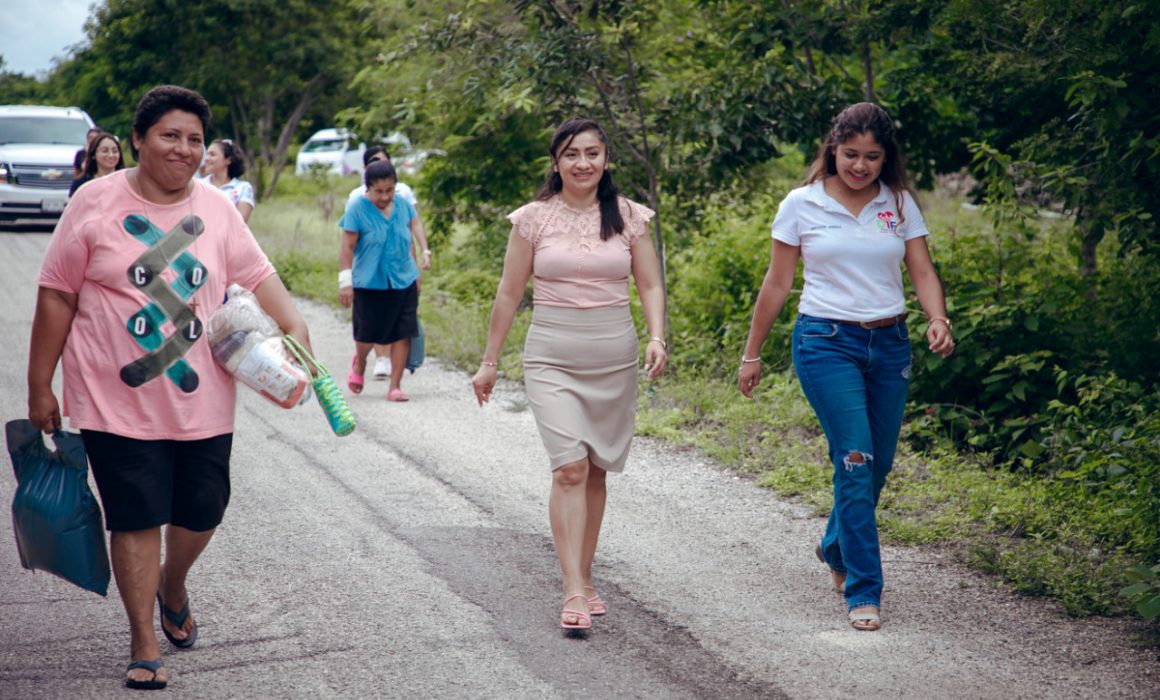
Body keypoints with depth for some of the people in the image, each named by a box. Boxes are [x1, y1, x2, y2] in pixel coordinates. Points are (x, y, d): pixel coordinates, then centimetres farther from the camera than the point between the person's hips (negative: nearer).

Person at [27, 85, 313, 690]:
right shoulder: (97, 203, -6)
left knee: (201, 513, 13)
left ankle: (173, 588, 44)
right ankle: (144, 646, 13)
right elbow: (57, 297, -2)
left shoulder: (216, 209, 4)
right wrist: (39, 388, -2)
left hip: (202, 403, 4)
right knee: (136, 520, 0)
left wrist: (295, 328, -10)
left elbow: (257, 276, 8)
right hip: (118, 404, -4)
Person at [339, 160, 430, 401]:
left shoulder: (402, 205, 4)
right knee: (368, 333, 4)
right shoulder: (358, 210, -9)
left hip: (403, 282, 3)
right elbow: (347, 248, -9)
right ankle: (359, 364, 38)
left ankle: (395, 387, 4)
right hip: (369, 283, -3)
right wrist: (345, 282, -13)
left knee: (403, 334, -2)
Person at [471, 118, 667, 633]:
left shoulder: (628, 217, 5)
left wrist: (657, 337, -11)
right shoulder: (534, 218, 1)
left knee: (595, 471, 9)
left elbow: (650, 286, 7)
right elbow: (509, 293, 6)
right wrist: (489, 362, 8)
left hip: (615, 358, 2)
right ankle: (575, 592, -16)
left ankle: (584, 576, 23)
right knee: (570, 467, -14)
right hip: (552, 358, -2)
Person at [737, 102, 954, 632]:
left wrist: (938, 320, -17)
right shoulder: (802, 205, -2)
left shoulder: (900, 205, 6)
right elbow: (777, 284, 3)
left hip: (889, 344, 4)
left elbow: (923, 273, 3)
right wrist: (752, 354, 6)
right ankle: (863, 591, -11)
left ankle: (836, 549, 40)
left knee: (878, 463, 11)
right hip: (827, 343, -4)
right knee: (856, 459, -15)